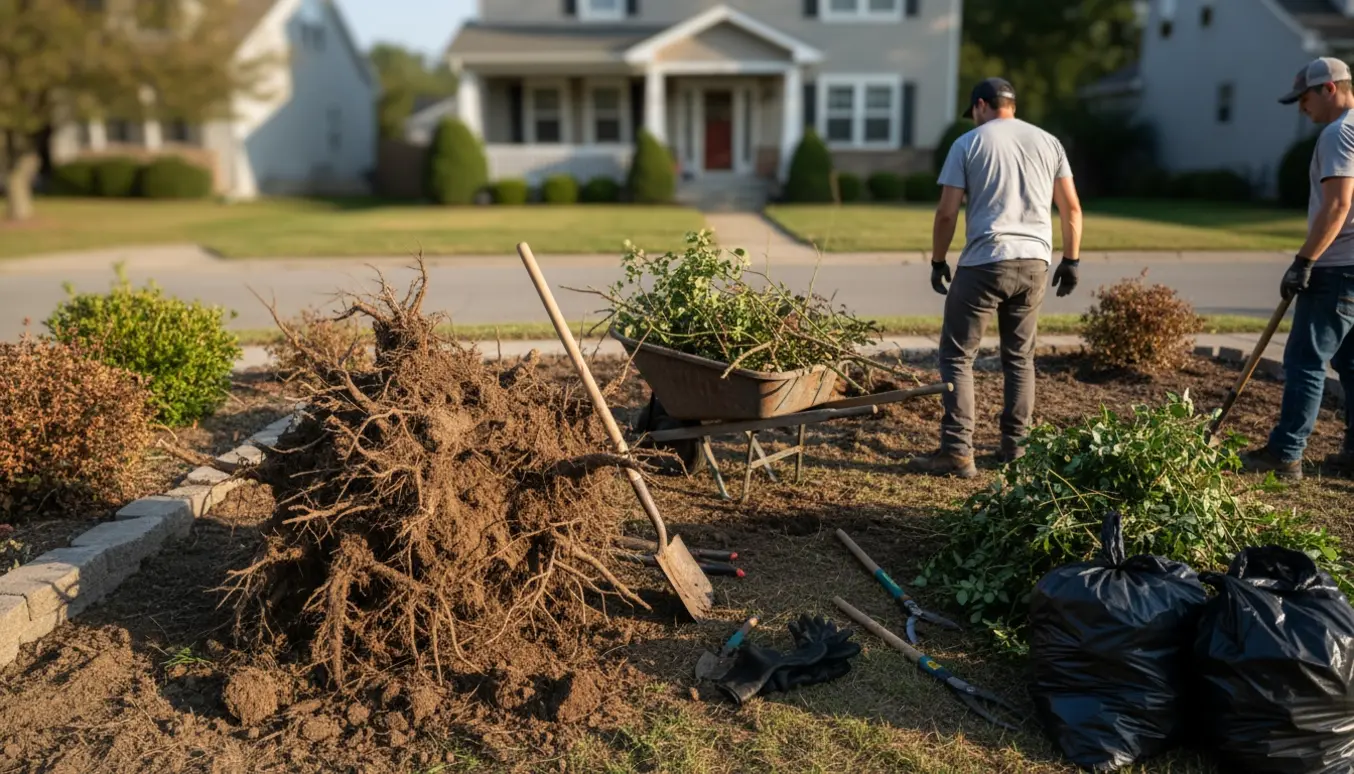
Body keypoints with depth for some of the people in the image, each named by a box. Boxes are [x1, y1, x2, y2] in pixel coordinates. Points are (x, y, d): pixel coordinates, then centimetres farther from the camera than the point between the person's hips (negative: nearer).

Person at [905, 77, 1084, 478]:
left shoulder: (968, 143, 3)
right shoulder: (1048, 142, 14)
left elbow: (946, 213, -3)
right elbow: (1072, 209, 11)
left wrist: (937, 261, 8)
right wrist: (1071, 260, 19)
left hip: (984, 263, -5)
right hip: (1034, 263, 5)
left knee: (957, 356, 1)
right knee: (1020, 358, 15)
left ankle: (958, 452, -4)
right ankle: (1014, 448, 18)